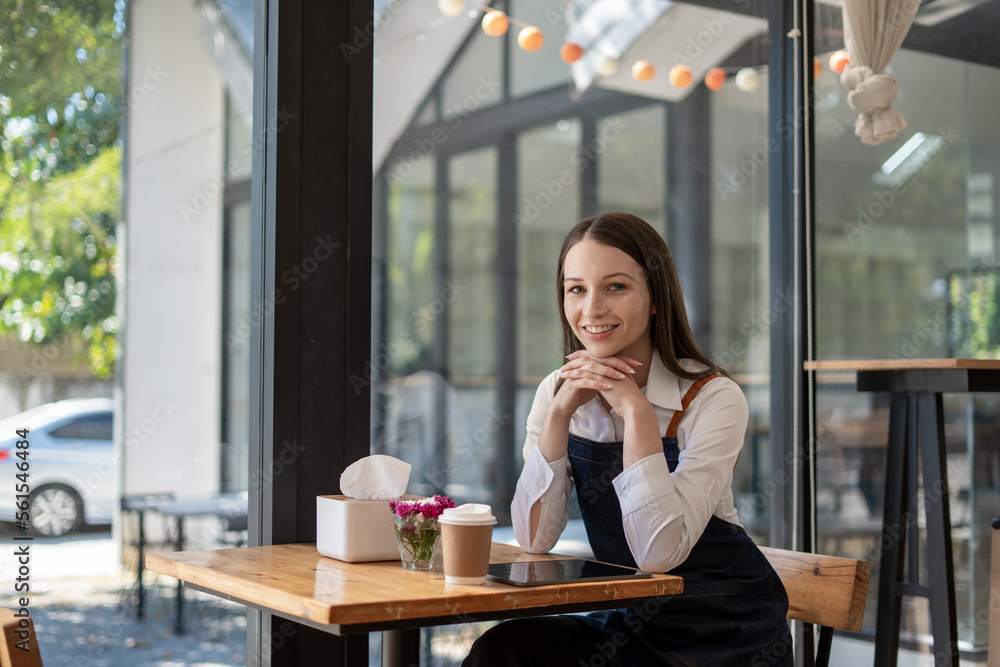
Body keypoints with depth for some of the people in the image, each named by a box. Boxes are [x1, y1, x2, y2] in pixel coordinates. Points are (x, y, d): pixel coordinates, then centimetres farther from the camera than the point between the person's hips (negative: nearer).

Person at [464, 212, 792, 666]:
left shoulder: (714, 399, -14)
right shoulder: (558, 392, 0)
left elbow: (657, 553, -23)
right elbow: (534, 539, -9)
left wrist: (635, 408, -25)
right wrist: (561, 411, -17)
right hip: (625, 620, 4)